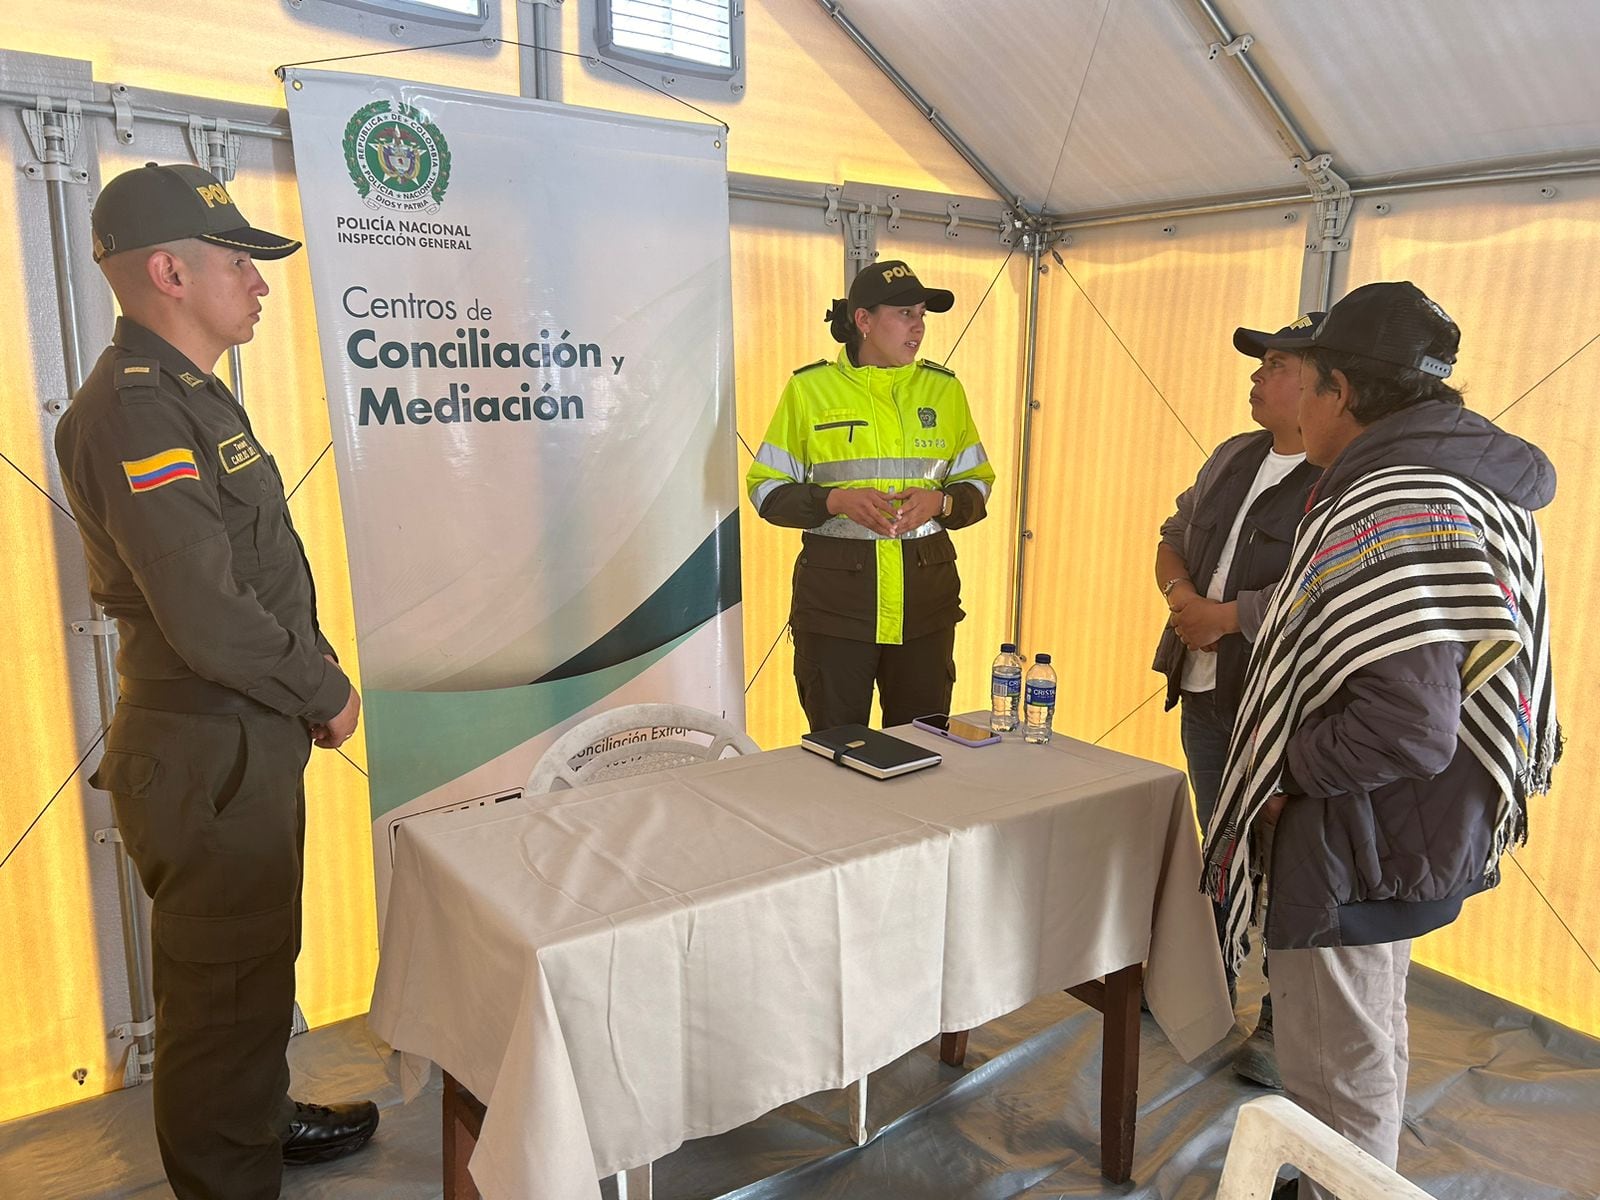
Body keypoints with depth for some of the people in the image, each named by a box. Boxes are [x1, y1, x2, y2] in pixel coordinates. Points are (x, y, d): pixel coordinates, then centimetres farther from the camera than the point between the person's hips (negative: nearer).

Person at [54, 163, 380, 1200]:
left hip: (251, 738, 10)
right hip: (210, 756, -10)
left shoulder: (187, 394, 12)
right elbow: (207, 620, -27)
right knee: (226, 985, 6)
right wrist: (325, 695, -13)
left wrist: (313, 665, 10)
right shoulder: (135, 413, -21)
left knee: (259, 958, 25)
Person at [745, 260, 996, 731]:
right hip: (834, 595, -2)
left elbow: (977, 485, 12)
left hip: (926, 593, 3)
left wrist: (940, 502, -10)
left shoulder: (943, 388, 8)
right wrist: (837, 501, -16)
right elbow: (767, 490, 1)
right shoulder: (809, 388, 0)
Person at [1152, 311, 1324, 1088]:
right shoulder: (1234, 457, 10)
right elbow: (1174, 540, 16)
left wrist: (1226, 616, -18)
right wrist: (1181, 595, -4)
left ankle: (1283, 1027, 23)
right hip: (1204, 692, 8)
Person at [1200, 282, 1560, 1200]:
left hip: (1359, 847, -11)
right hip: (1420, 834, 11)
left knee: (1341, 1078, 7)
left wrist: (1282, 767, -18)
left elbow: (1408, 728, -34)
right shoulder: (1481, 482, 6)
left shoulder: (1387, 514, -27)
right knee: (1374, 1044, 28)